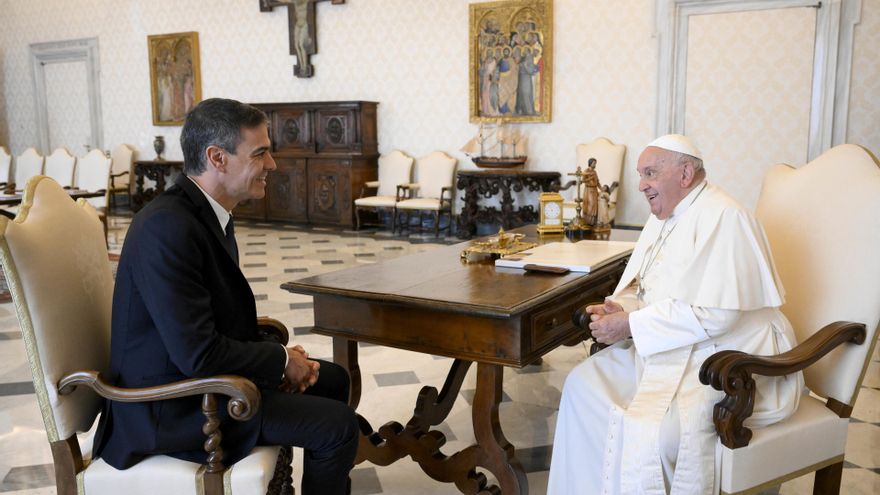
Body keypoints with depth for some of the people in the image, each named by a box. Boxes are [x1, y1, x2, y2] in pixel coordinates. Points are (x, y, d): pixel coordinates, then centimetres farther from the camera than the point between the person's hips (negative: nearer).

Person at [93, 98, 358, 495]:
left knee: (332, 379, 16)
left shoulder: (207, 211, 3)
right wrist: (281, 360, -14)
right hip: (172, 406, -10)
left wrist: (277, 358, -2)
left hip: (201, 370, 10)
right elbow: (198, 354, -28)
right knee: (337, 424, -15)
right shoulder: (167, 227, -27)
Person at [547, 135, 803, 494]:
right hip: (671, 350, 10)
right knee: (584, 384, 2)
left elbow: (714, 313, -26)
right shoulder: (663, 219, 12)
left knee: (652, 429, -30)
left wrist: (630, 325, -22)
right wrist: (620, 310, -9)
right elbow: (641, 290, 15)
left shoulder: (723, 218, -18)